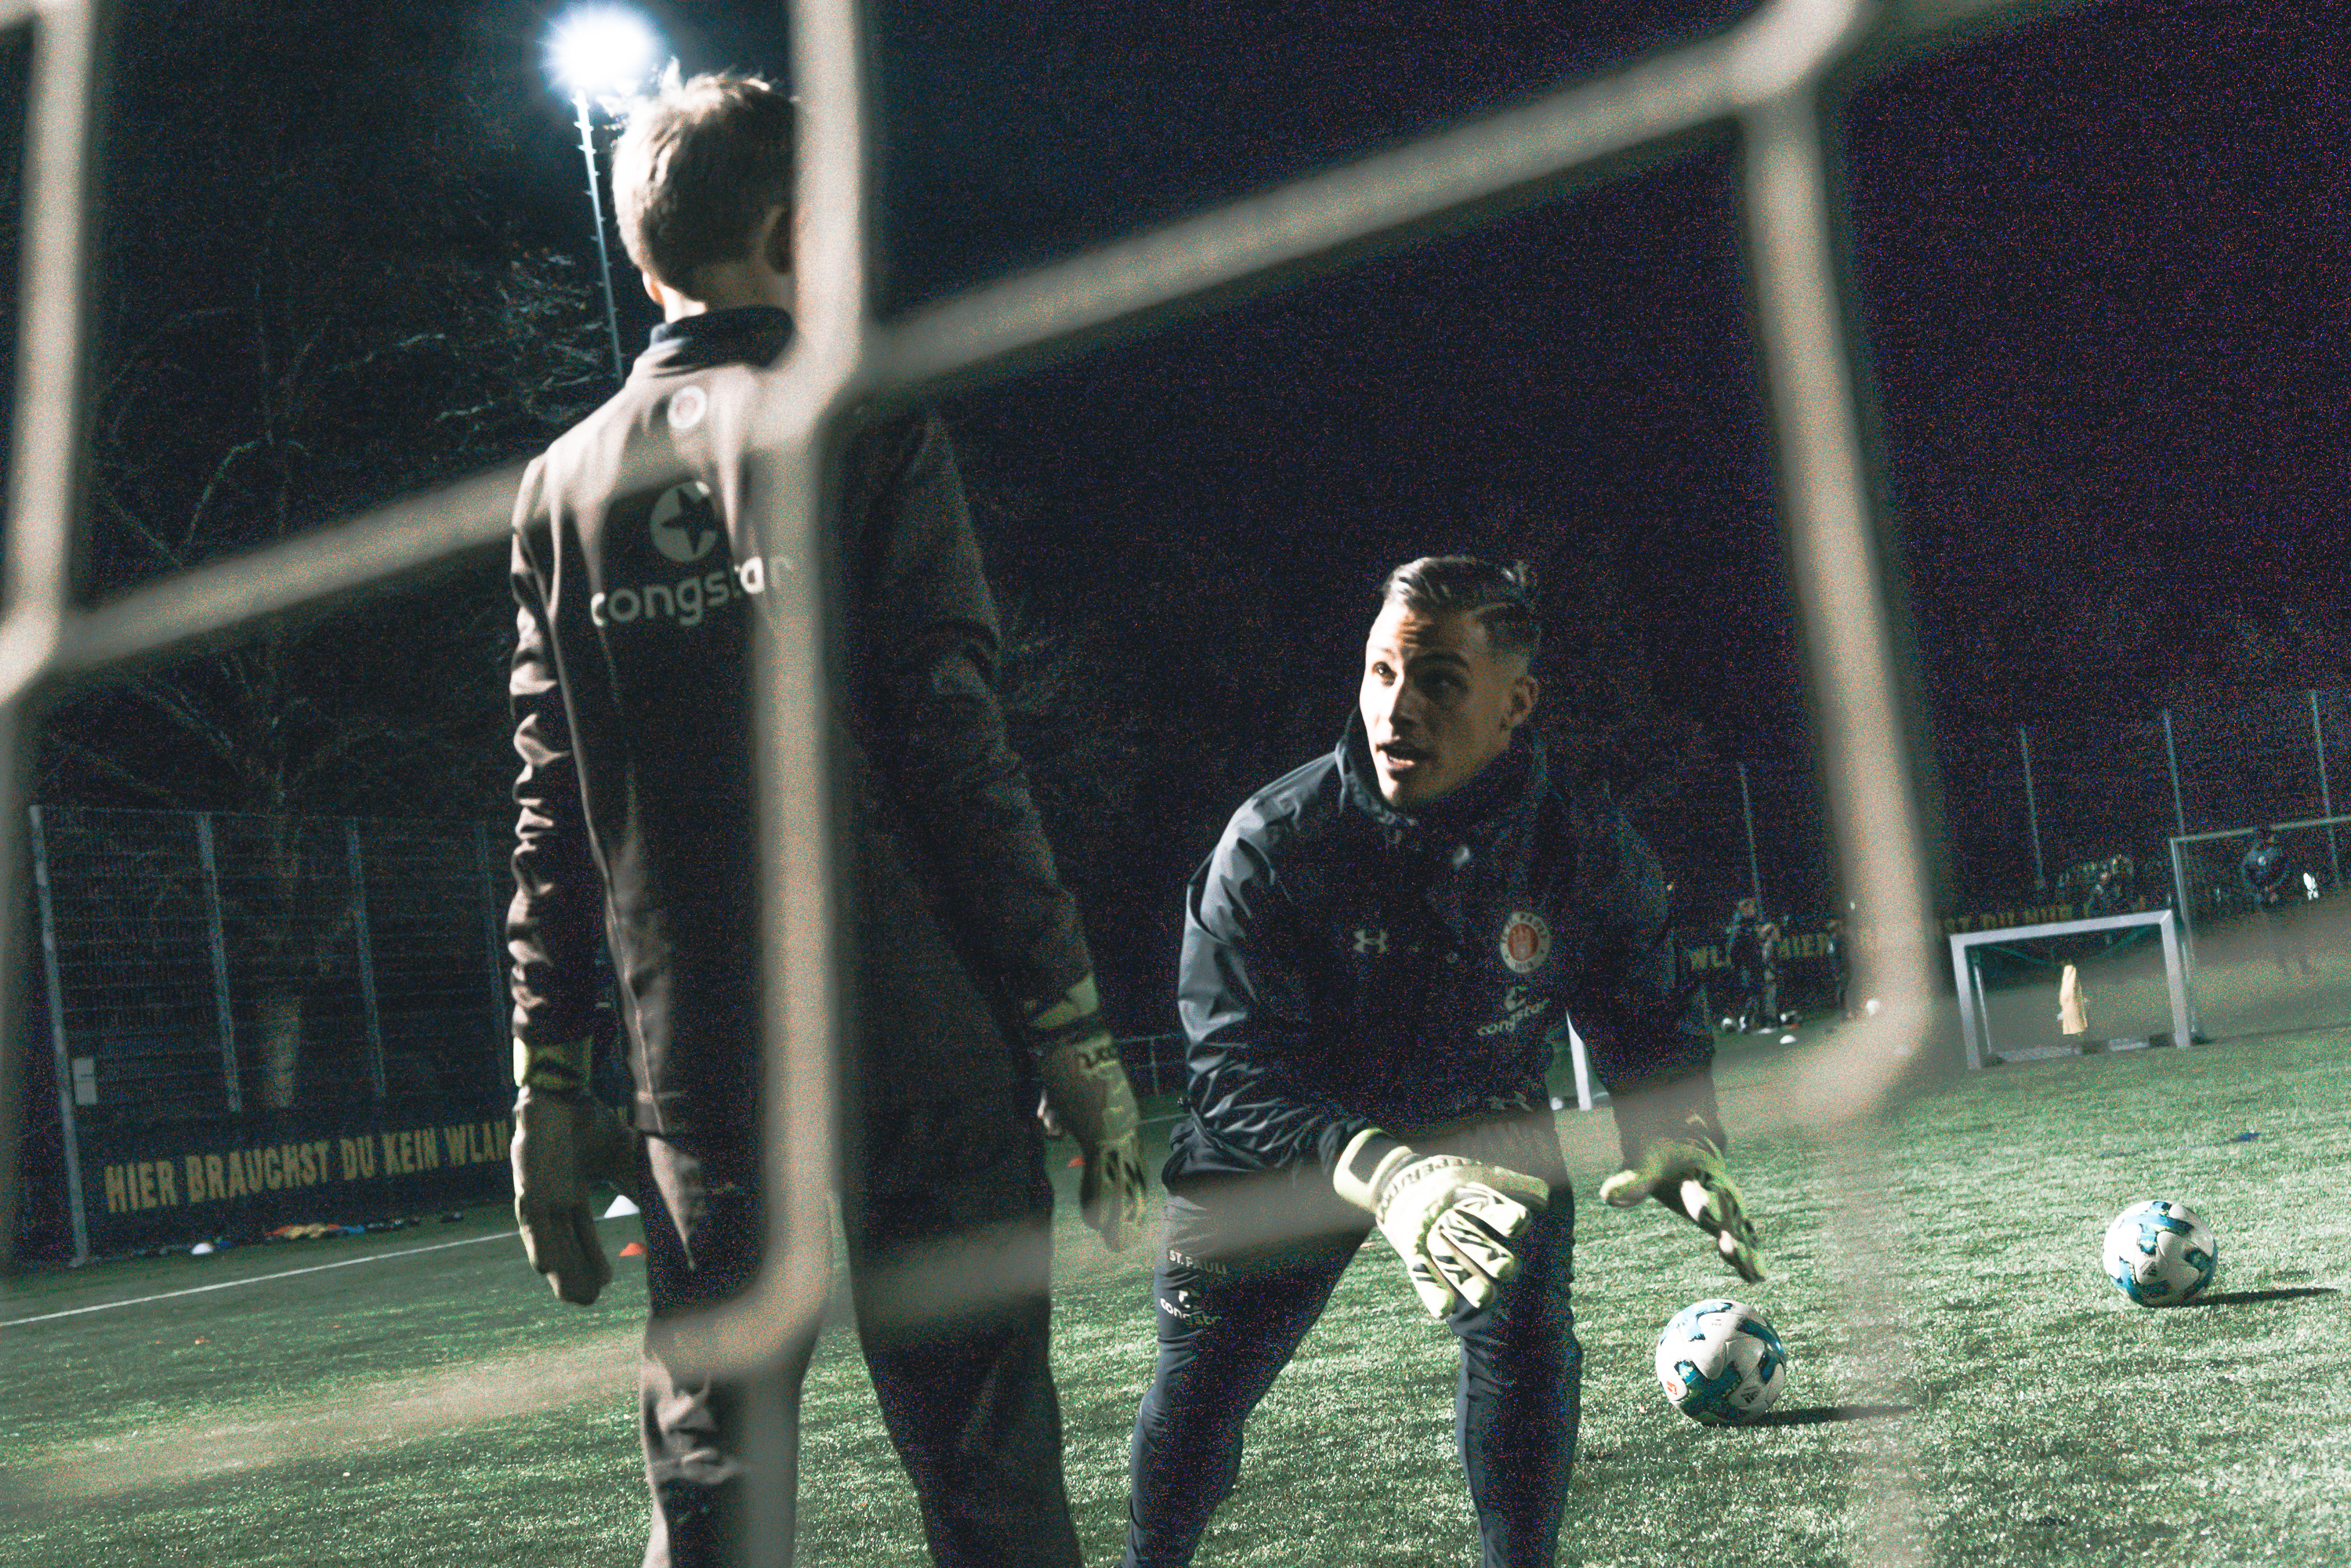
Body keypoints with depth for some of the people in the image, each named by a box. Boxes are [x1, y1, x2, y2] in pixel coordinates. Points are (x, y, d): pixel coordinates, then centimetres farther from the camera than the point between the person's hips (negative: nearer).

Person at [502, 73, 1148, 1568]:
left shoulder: (565, 486, 11)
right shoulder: (862, 423, -1)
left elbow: (554, 816, 9)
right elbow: (954, 742, -8)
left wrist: (548, 1088, 12)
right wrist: (1075, 1028, -5)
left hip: (702, 1087, 4)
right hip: (924, 1055, -4)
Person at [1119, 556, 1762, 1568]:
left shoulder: (1587, 848, -19)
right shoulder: (1273, 842, -27)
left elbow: (1650, 1027, -7)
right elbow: (1234, 1068, -31)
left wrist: (1680, 1144, -30)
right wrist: (1378, 1172, -48)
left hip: (1482, 1130, 1)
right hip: (1297, 1143, -1)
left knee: (1523, 1333, -22)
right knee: (1204, 1373, -1)